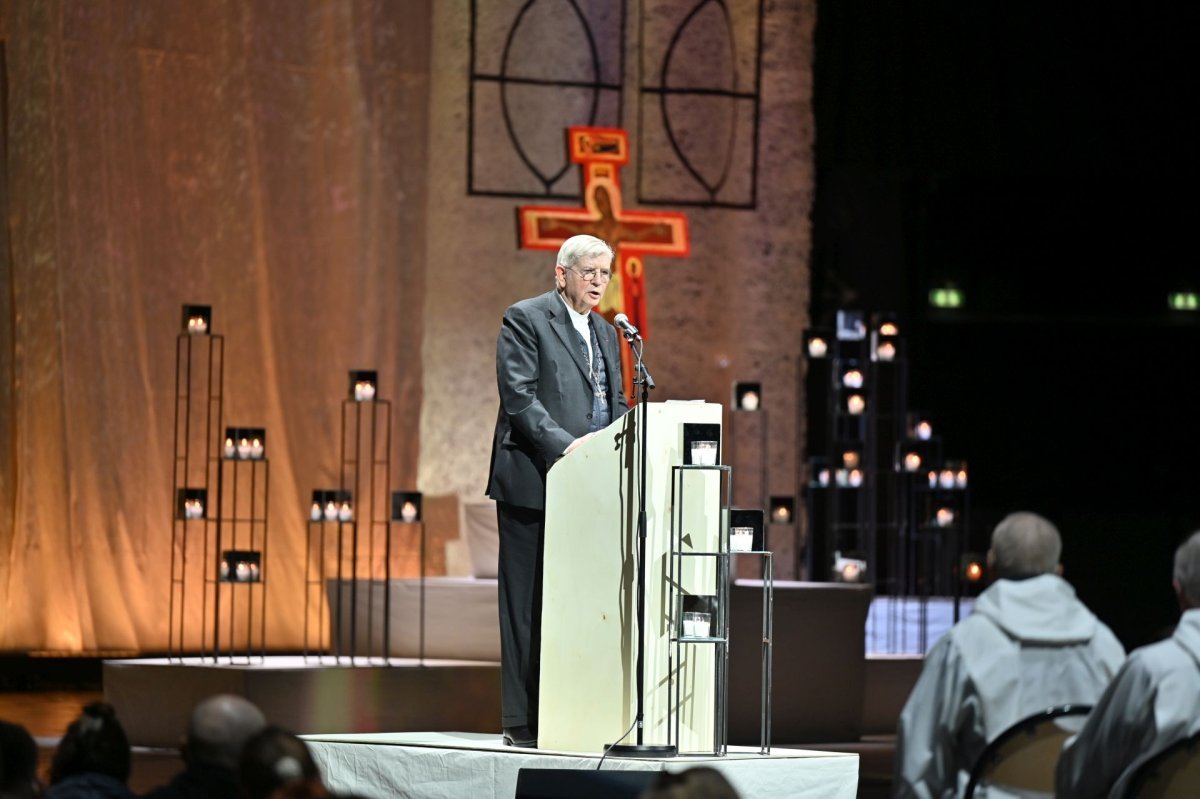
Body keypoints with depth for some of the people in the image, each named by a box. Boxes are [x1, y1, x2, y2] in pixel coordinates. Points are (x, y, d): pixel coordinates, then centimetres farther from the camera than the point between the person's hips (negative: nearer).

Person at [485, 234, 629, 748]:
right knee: (528, 605, -4)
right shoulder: (525, 319, -1)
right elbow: (519, 396, -11)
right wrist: (564, 444, -22)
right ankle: (522, 721, -3)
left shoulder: (605, 333, 22)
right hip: (535, 480, -7)